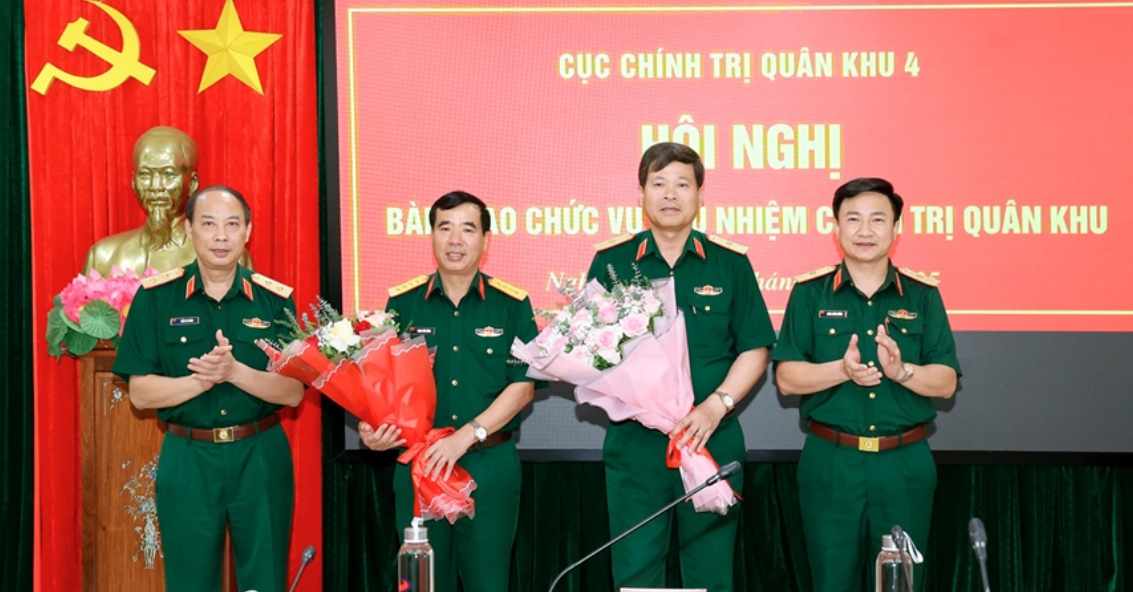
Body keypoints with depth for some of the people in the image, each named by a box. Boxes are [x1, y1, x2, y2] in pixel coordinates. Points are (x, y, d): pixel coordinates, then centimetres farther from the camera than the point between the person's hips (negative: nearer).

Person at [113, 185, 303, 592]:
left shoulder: (275, 299, -1)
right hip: (187, 458, 0)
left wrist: (234, 371, -21)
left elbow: (293, 392, -5)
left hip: (260, 456, 1)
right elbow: (140, 393, -4)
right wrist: (205, 379, -21)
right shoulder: (155, 296, -3)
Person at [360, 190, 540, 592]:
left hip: (491, 465, -1)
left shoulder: (512, 304, -1)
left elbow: (523, 386, -5)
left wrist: (466, 437, -16)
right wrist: (372, 427, -13)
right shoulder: (402, 302, 3)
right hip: (418, 464, 1)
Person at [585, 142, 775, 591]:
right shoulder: (611, 261, 2)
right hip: (633, 440, 0)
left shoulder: (730, 263, 3)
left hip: (713, 439, 1)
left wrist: (716, 406, -11)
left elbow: (754, 350, 4)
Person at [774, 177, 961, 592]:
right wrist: (842, 370, -20)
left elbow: (946, 382, 1)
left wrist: (901, 371, -19)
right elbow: (787, 378, -3)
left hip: (905, 463, 1)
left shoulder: (924, 296, 5)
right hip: (830, 462, -1)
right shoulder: (809, 294, 2)